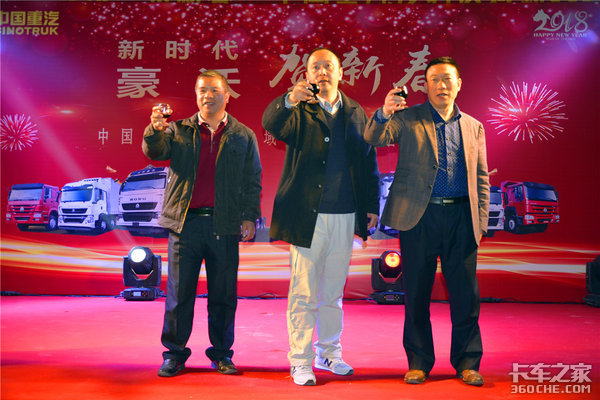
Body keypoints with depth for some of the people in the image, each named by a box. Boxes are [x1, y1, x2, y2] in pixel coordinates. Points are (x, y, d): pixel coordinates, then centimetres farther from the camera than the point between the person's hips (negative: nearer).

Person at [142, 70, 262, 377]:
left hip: (224, 226, 0)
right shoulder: (179, 131, 11)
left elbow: (252, 181, 8)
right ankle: (174, 354, 17)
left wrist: (250, 217, -2)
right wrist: (155, 129, -27)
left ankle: (221, 353, 20)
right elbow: (155, 152, -6)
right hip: (185, 223, 0)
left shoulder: (243, 136, 10)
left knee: (223, 295, 6)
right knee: (179, 293, 4)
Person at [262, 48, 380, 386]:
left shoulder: (356, 113, 12)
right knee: (304, 294, 1)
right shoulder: (298, 111, 1)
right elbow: (273, 125, -21)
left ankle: (330, 354, 28)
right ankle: (301, 362, 11)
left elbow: (369, 161, 13)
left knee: (333, 292, 15)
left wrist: (372, 205, 9)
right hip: (308, 216, -4)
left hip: (345, 217, 4)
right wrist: (289, 101, -40)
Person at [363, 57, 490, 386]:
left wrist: (480, 221, 7)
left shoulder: (474, 127, 16)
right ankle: (418, 362, 18)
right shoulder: (408, 118, 7)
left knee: (466, 294, 3)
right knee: (416, 294, 5)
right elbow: (374, 138, -8)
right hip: (419, 216, -2)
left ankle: (467, 362, 18)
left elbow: (481, 179, 16)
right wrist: (384, 113, -29)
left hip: (461, 218, 2)